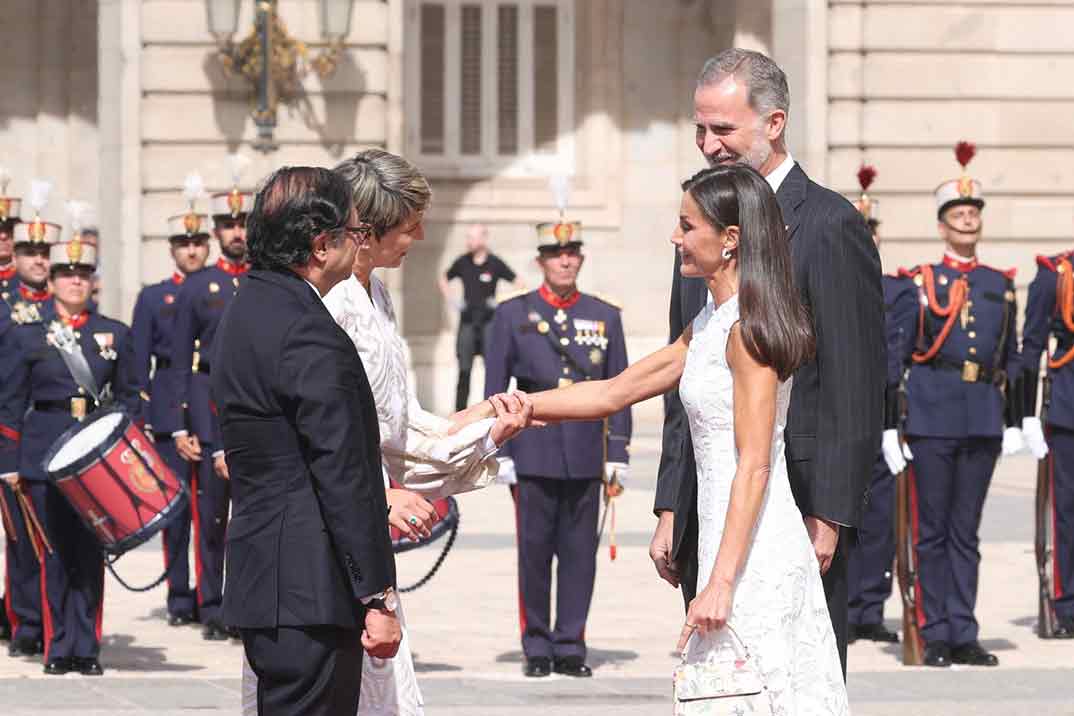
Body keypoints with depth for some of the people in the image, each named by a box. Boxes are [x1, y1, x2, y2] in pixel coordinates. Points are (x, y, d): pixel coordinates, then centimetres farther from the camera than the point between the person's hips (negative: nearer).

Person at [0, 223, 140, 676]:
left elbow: (127, 397, 16)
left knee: (91, 553, 0)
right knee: (55, 553, 0)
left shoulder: (113, 334, 11)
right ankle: (59, 650, 7)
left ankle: (87, 649, 6)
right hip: (46, 456, -1)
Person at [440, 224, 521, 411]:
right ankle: (460, 410, 5)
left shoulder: (495, 263, -4)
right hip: (467, 320, 2)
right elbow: (444, 280, 22)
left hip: (489, 320, -2)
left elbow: (518, 284, 3)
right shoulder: (462, 262, 4)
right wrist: (452, 301, 11)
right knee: (464, 369, 1)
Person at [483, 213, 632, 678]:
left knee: (580, 551, 2)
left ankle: (571, 646, 10)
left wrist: (618, 454, 3)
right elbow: (494, 389, 4)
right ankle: (537, 648, 9)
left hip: (585, 452, 1)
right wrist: (498, 451, -2)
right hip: (533, 451, -1)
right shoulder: (512, 315, 5)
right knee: (534, 549, 1)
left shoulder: (605, 317, 9)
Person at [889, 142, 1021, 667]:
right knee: (932, 530, 0)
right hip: (932, 413, -3)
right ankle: (935, 636, 4)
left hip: (982, 418, 3)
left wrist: (1014, 421, 11)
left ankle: (964, 636, 9)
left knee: (966, 531, 6)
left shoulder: (1000, 285, 13)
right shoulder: (920, 283, 3)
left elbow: (1012, 358, 17)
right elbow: (894, 353, 1)